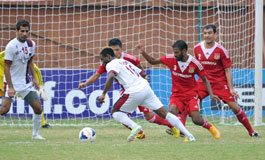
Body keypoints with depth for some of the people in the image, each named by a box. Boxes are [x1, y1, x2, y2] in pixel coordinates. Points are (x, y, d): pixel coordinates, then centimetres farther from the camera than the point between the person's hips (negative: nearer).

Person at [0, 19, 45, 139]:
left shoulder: (31, 44, 4)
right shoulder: (11, 46, -17)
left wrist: (34, 78, 10)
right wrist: (10, 87, -21)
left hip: (25, 82, 6)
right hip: (12, 82, -6)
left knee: (38, 108, 1)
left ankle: (35, 134, 16)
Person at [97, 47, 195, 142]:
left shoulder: (110, 65, 3)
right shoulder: (124, 62, 28)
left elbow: (110, 77, -18)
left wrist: (103, 94, -17)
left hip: (134, 92, -7)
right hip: (146, 87, 7)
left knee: (115, 112, 10)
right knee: (164, 113, 7)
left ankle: (134, 127, -14)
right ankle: (188, 134, 0)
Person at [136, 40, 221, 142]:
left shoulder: (195, 63, -12)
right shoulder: (170, 59, -8)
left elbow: (204, 80, 0)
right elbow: (153, 61, 3)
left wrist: (211, 94, -10)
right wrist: (143, 53, -13)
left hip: (191, 94, -2)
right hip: (176, 94, 2)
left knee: (196, 120, -16)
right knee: (172, 111, -29)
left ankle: (210, 127, 19)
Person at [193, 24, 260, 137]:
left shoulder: (221, 50, -9)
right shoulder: (197, 48, 1)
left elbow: (227, 70, -5)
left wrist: (231, 88, -11)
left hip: (220, 82, -2)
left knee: (234, 107, -8)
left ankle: (251, 131, 5)